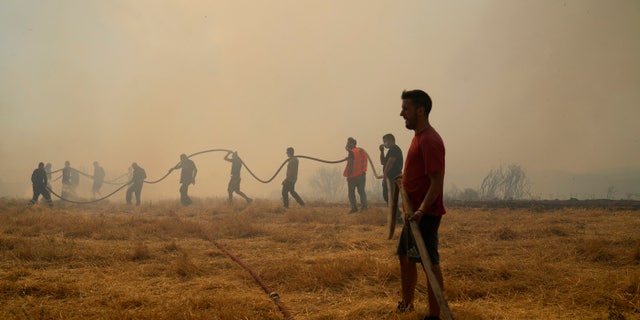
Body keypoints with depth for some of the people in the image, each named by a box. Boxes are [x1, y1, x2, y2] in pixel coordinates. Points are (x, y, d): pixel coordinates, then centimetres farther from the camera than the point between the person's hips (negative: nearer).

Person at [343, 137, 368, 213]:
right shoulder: (361, 151, 9)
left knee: (351, 192, 3)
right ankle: (364, 206, 4)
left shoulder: (352, 152, -14)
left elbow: (351, 164, -19)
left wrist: (348, 175, -16)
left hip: (353, 175, -7)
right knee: (361, 191, 12)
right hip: (362, 175, 7)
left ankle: (354, 207, -2)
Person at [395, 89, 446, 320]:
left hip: (425, 214, -11)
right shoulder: (419, 136, 13)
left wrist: (421, 210, -29)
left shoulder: (430, 140, -18)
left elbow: (437, 181, -23)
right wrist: (403, 180, 18)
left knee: (430, 263, -5)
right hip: (414, 212, 11)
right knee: (405, 256, 19)